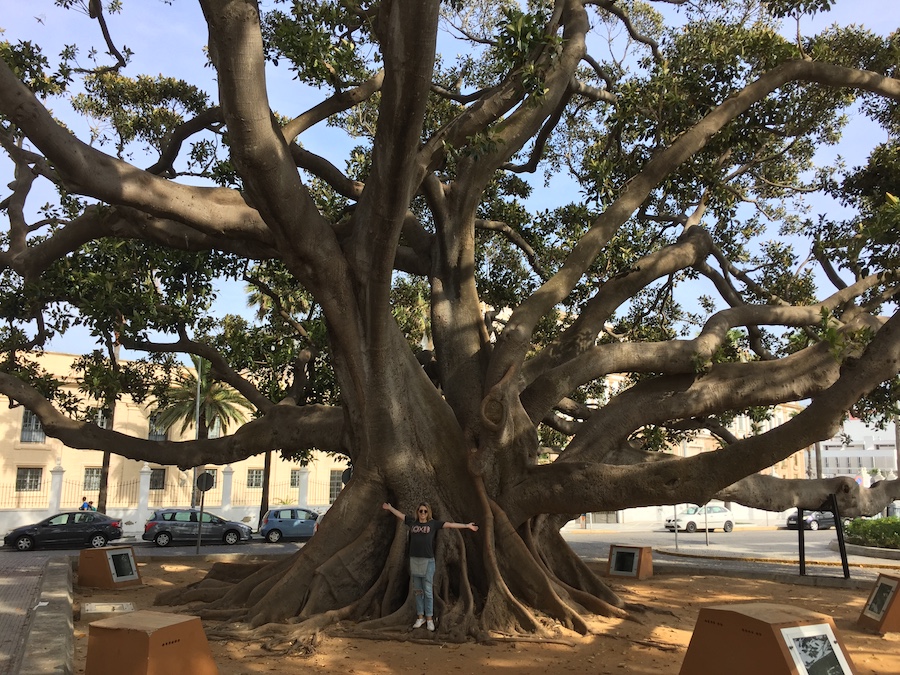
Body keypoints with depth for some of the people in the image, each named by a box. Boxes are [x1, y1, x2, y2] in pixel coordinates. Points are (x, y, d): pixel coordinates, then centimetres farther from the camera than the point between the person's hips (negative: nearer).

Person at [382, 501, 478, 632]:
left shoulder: (433, 523, 1)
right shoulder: (412, 522, 8)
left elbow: (450, 525, -3)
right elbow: (400, 514, 22)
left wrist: (467, 526, -7)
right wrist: (390, 508, 33)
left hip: (428, 561, -3)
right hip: (414, 560, 3)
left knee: (428, 591, 0)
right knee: (417, 590, 9)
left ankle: (429, 619, 7)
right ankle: (420, 617, 18)